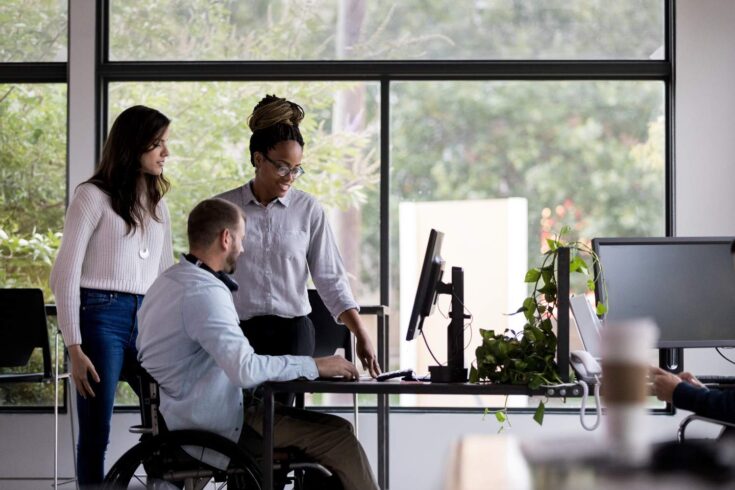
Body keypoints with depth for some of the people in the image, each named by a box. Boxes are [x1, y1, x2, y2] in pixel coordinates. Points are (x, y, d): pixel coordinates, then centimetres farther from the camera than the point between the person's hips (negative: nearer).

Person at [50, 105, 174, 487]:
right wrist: (74, 348, -13)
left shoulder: (157, 203, 18)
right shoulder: (93, 196, -2)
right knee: (96, 435, -4)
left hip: (147, 321, 6)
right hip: (102, 317, -6)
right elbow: (65, 275, -6)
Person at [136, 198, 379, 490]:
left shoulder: (167, 281, 11)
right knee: (337, 435, -11)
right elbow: (245, 369, -31)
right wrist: (313, 366, -22)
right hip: (216, 427, -11)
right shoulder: (204, 292, -22)